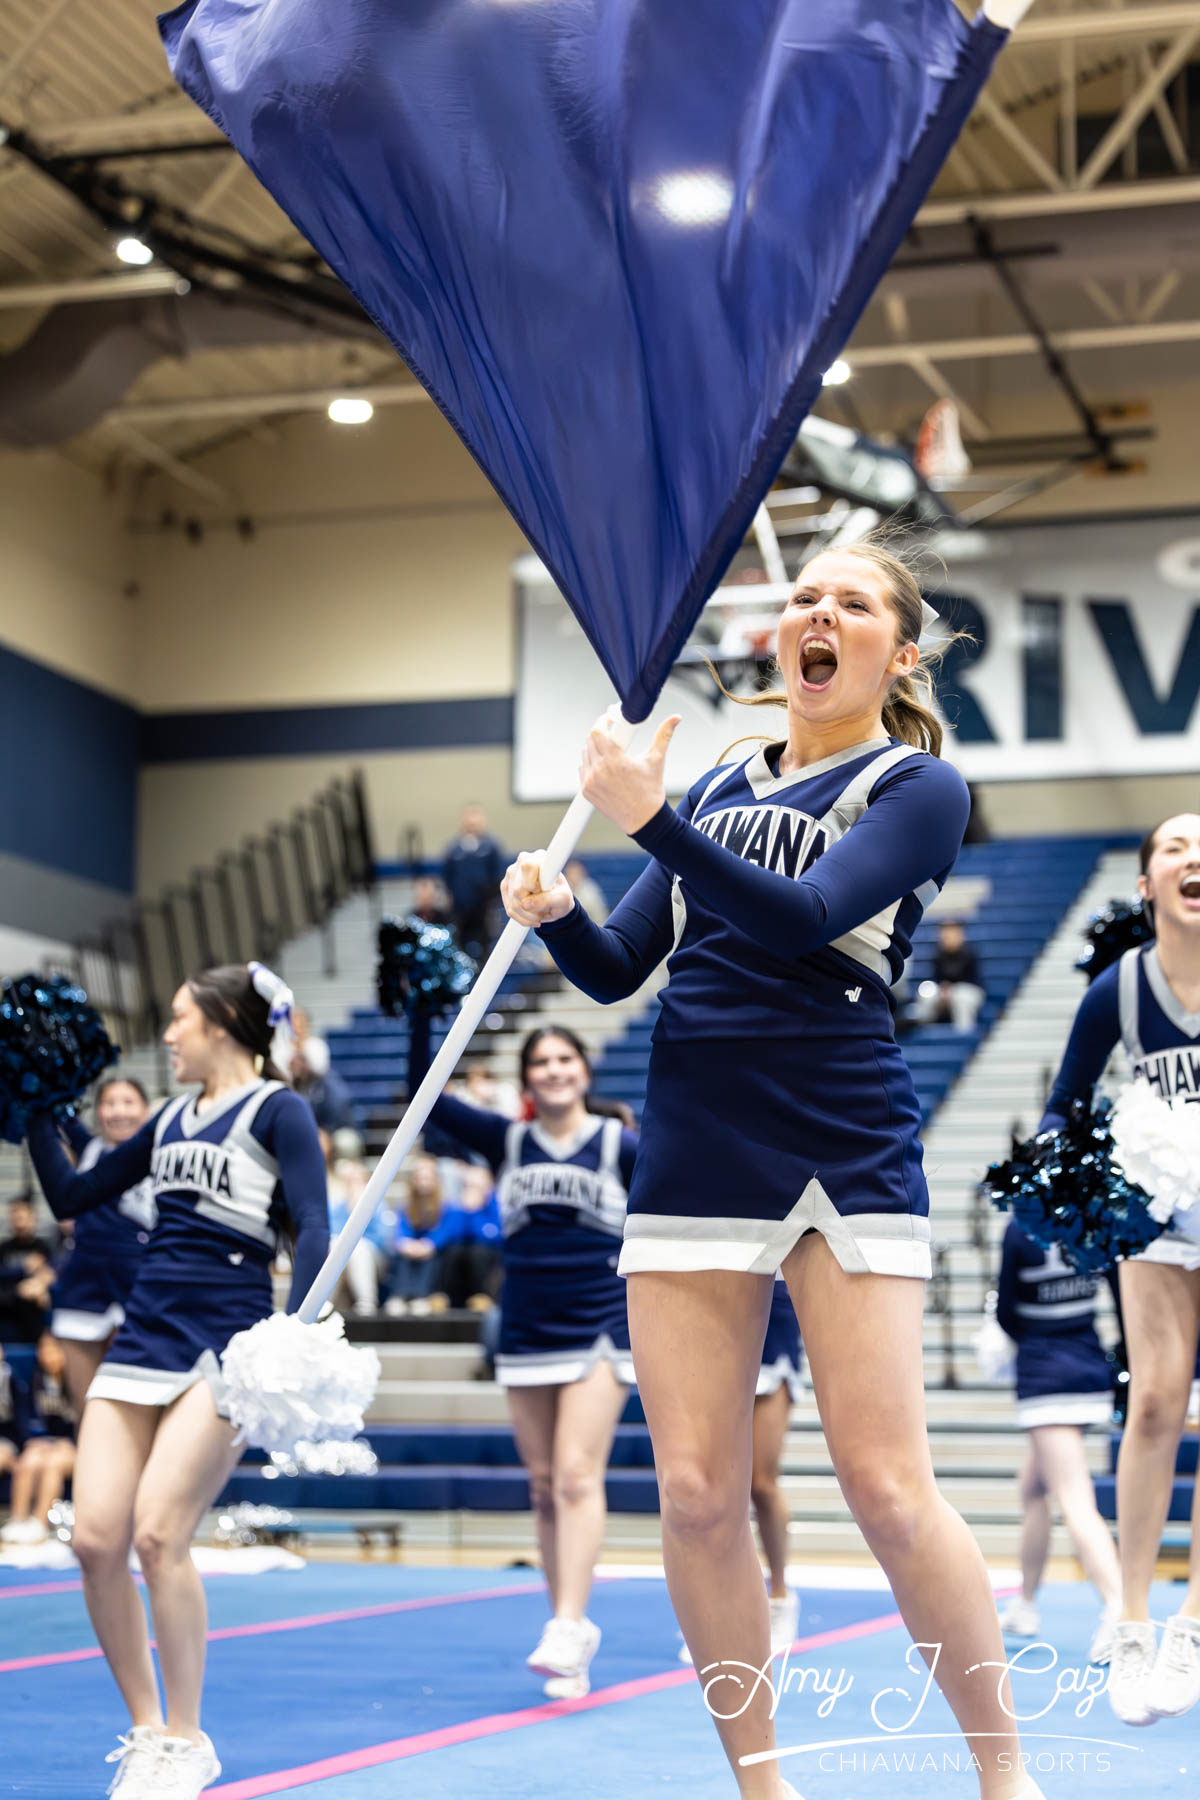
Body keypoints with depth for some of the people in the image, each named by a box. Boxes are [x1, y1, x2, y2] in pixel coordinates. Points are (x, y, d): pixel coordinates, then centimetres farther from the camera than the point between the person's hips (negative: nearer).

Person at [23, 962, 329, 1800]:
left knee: (159, 1533, -17)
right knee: (96, 1539, -5)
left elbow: (314, 1230, -12)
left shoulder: (276, 1110, -2)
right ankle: (145, 1730, 11)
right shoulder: (172, 1120, 19)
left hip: (226, 1345, -7)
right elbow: (70, 1196, 23)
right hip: (143, 1337, 7)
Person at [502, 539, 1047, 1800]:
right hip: (693, 1158, 4)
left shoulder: (918, 785, 3)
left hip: (848, 1155, -4)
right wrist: (552, 917, -4)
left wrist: (646, 820, -23)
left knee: (887, 1487, -9)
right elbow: (619, 968, 17)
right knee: (696, 1493, 0)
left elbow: (804, 916, -14)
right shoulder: (715, 790, 18)